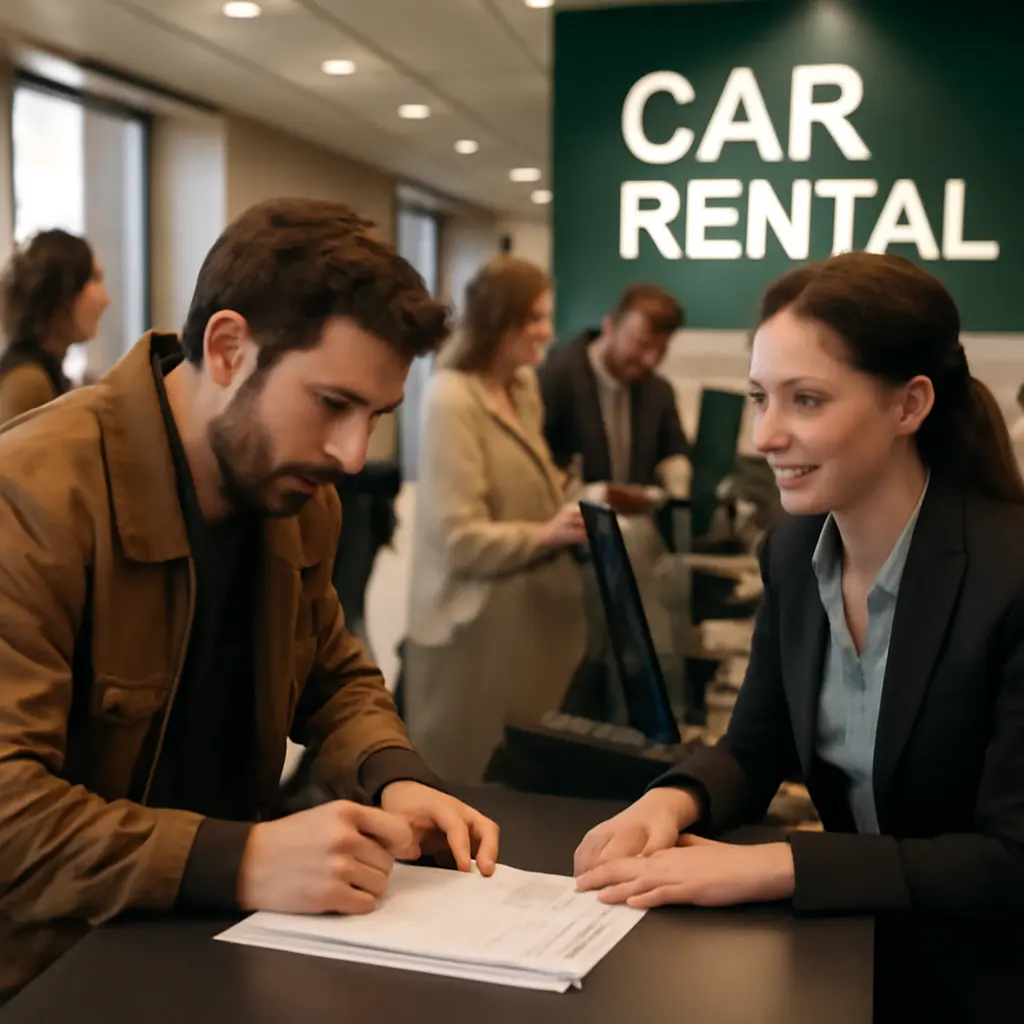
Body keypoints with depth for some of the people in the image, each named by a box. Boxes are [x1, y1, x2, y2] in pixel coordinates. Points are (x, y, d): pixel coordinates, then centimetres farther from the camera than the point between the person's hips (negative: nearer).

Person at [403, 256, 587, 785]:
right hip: (476, 623, -8)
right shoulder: (452, 399, -17)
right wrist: (545, 536, -34)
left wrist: (570, 504, 1)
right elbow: (460, 539, -22)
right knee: (465, 777, 4)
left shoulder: (524, 387, 10)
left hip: (534, 610, 8)